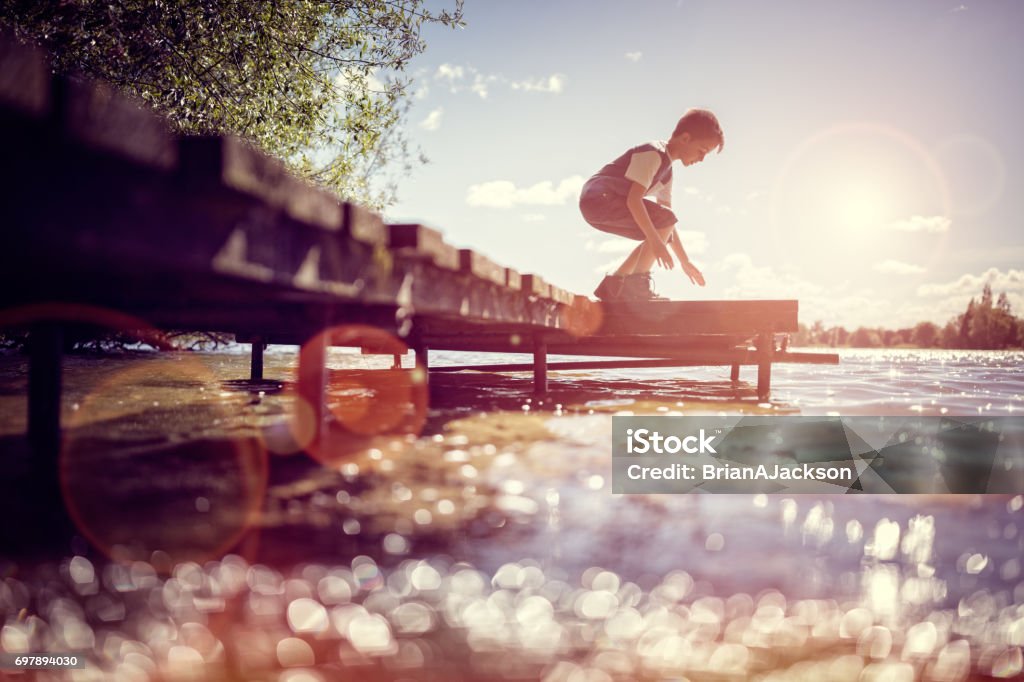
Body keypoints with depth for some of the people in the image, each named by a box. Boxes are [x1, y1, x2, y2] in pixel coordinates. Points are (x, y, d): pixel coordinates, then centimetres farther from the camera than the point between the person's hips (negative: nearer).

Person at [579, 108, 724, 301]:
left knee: (661, 232, 13)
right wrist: (656, 241, -30)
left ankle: (613, 284, 12)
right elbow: (633, 199, -25)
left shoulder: (666, 171, 17)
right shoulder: (653, 154, -13)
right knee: (664, 220, -17)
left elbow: (667, 222, 19)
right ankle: (637, 283, -18)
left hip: (600, 206, 10)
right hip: (598, 198, -10)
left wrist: (684, 261, 17)